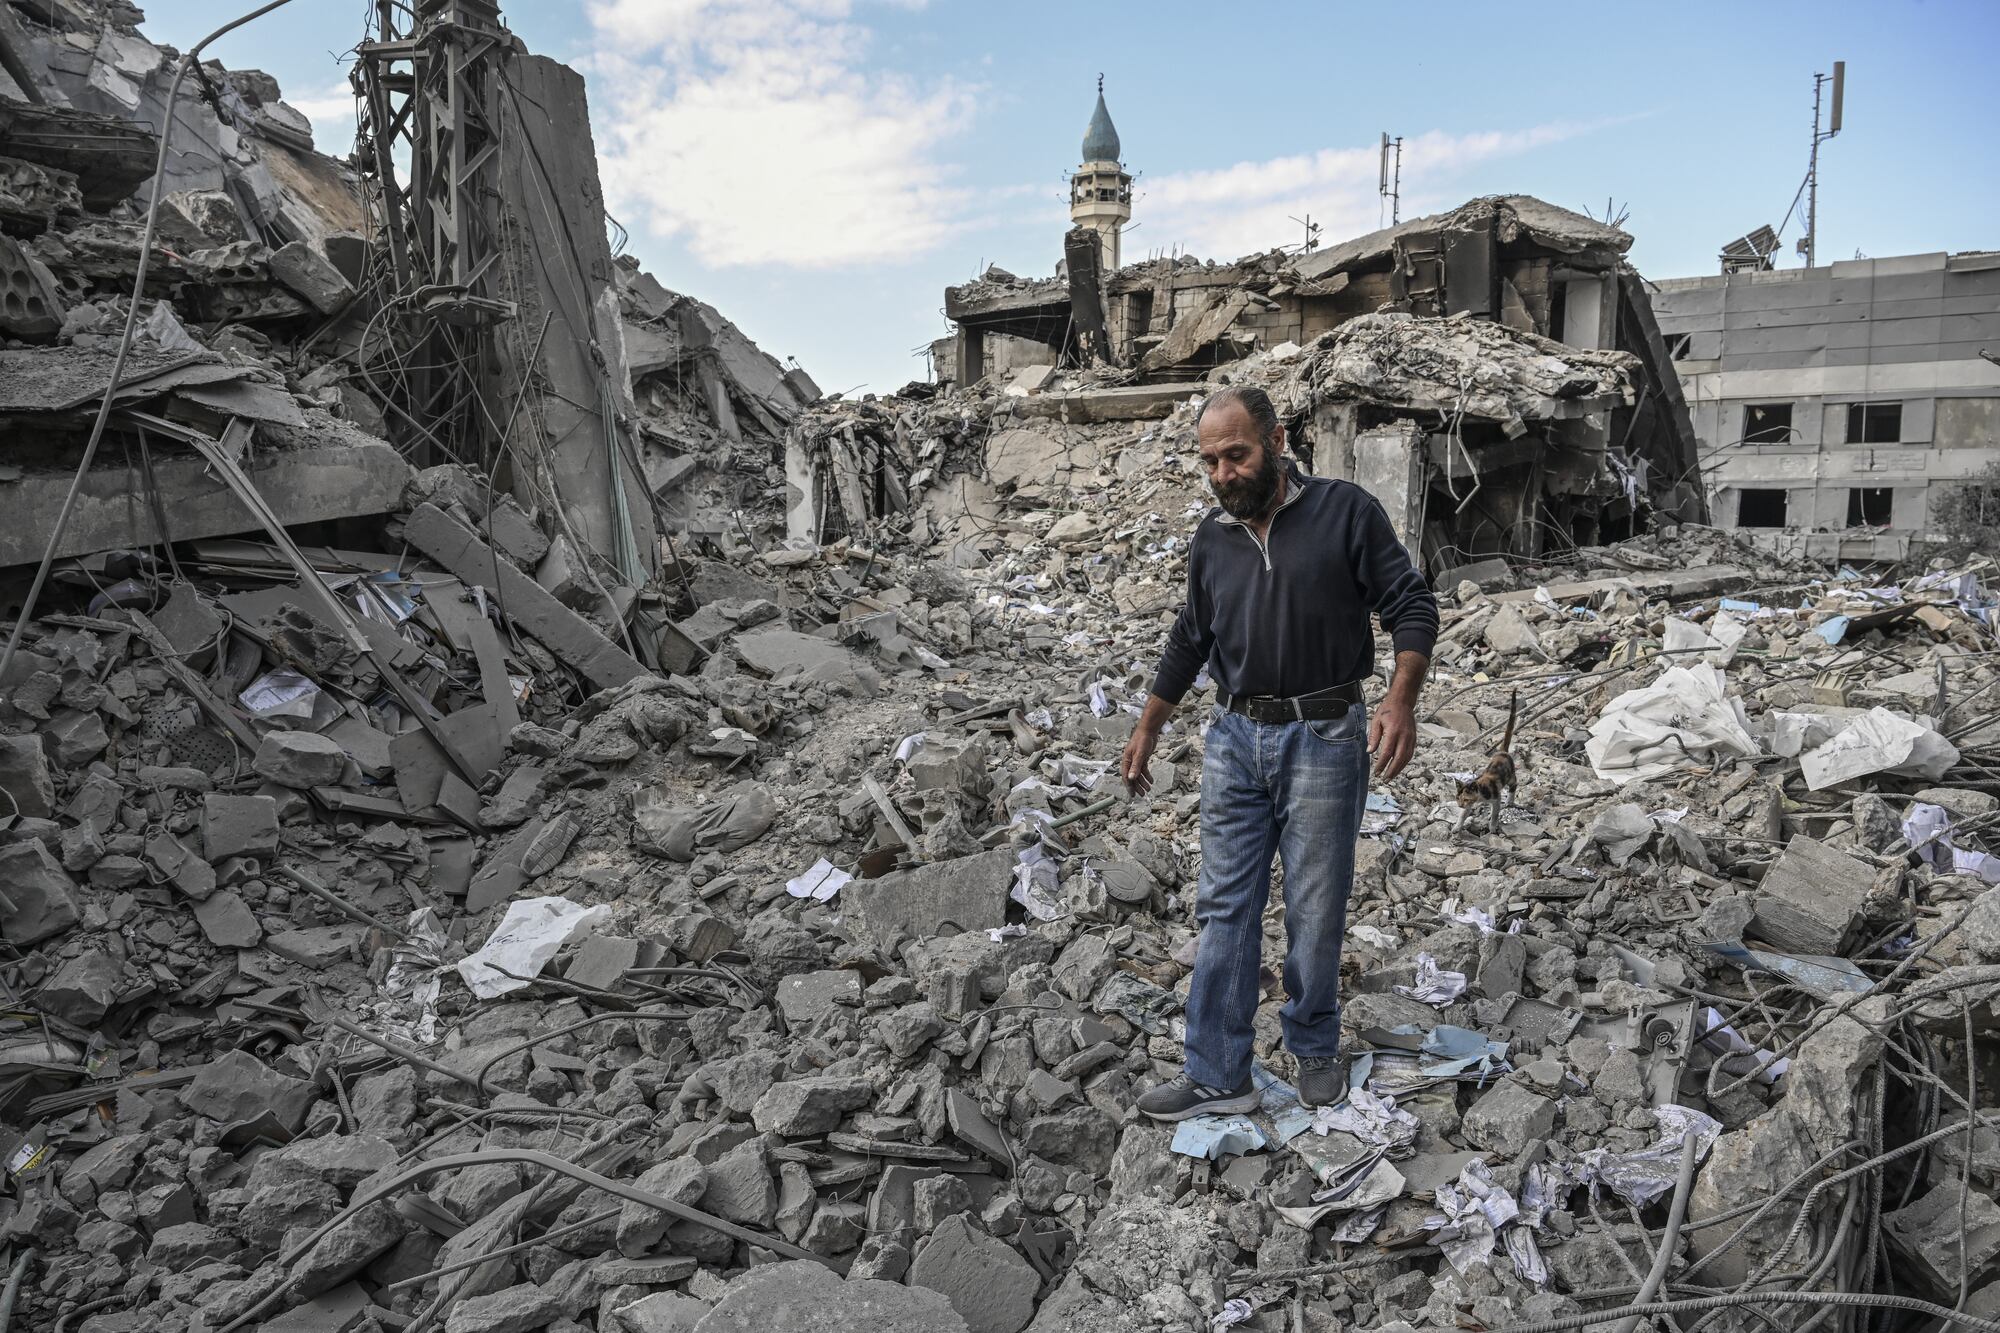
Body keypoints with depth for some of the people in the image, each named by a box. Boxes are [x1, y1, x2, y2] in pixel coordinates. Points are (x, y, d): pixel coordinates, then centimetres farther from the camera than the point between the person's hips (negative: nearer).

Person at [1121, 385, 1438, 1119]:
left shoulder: (1346, 511, -7)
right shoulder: (1211, 538, 7)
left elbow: (1412, 605, -6)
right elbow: (1189, 638, 18)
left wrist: (1401, 699, -21)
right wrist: (1147, 728, 21)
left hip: (1323, 740, -4)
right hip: (1233, 739, 4)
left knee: (1315, 912, 6)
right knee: (1223, 909, 5)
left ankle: (1315, 1048, 30)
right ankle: (1216, 1075, 15)